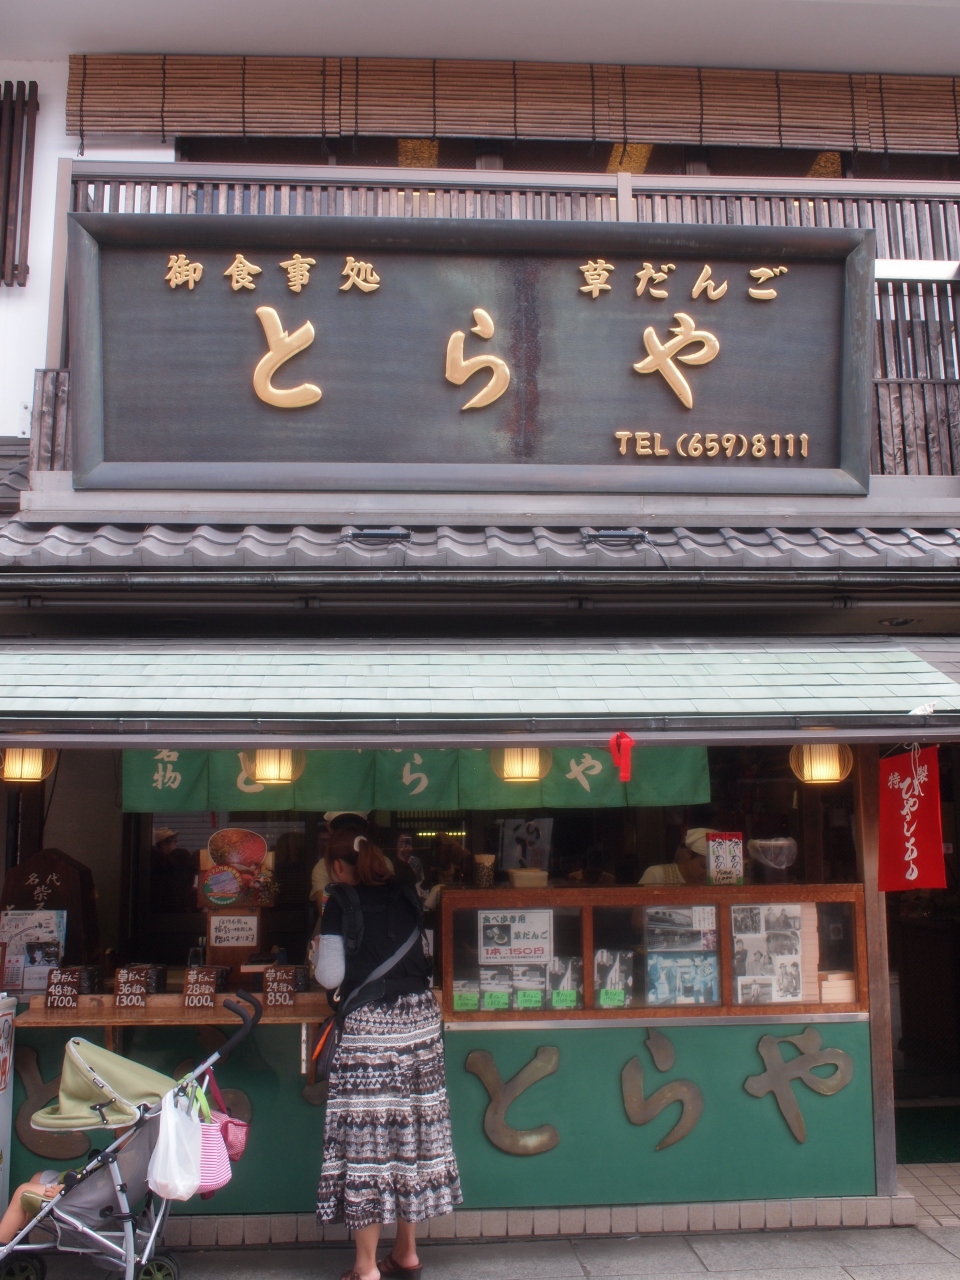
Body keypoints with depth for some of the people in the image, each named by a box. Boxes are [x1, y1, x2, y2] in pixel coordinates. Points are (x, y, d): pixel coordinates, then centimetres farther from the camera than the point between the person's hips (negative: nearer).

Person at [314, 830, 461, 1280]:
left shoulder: (342, 902, -5)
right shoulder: (404, 896, 10)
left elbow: (331, 976, -8)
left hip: (369, 1024, -5)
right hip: (419, 1019, 6)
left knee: (366, 1133, 1)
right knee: (412, 1127, 11)